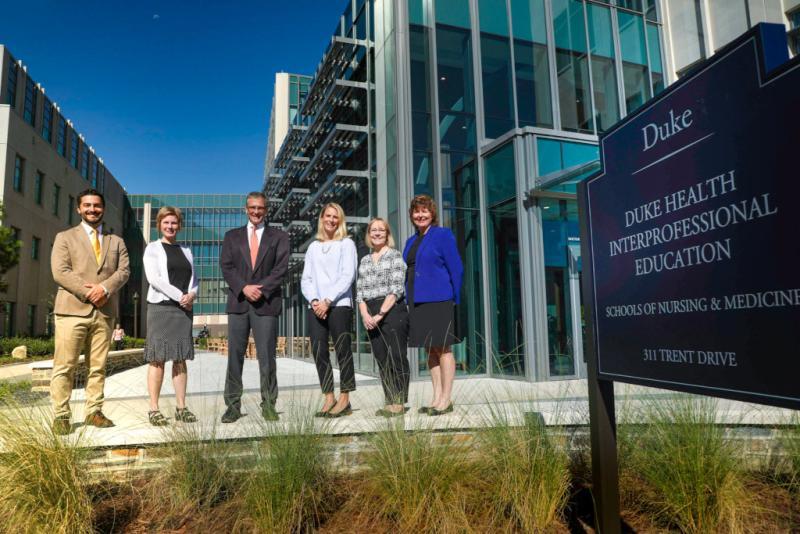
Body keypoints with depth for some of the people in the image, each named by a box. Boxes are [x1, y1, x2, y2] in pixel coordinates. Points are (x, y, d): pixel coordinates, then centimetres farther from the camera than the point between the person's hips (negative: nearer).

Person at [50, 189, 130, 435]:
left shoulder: (116, 241, 18)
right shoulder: (65, 237, 11)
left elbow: (124, 271, 5)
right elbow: (60, 271, -3)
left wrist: (105, 288, -14)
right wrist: (88, 292, -14)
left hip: (104, 311, 3)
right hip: (72, 309, -2)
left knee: (98, 367, 5)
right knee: (64, 366, -2)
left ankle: (94, 412, 11)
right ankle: (61, 416, 4)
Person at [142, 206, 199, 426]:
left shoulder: (186, 251, 18)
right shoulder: (153, 248, 4)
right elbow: (153, 278, -8)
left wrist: (192, 295, -7)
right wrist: (179, 296, -14)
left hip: (183, 309, 4)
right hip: (160, 307, -4)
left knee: (181, 358, 3)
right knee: (157, 358, -4)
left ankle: (181, 407, 6)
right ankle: (154, 409, 0)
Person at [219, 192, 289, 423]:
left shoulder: (279, 237, 10)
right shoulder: (232, 236, 15)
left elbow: (281, 268, -1)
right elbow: (226, 266, 5)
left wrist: (261, 289, -12)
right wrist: (244, 288, -10)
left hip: (266, 303, -2)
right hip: (238, 302, 2)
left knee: (267, 357, 0)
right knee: (235, 355, 3)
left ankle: (268, 405, 9)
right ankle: (233, 405, 11)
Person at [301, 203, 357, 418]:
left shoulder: (346, 244, 6)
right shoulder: (313, 247, 18)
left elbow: (348, 276, -5)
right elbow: (306, 279, 13)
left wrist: (328, 301, -12)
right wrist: (313, 300, -5)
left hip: (339, 305, -4)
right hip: (316, 306, 5)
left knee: (342, 350, -3)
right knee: (318, 351, 1)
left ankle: (344, 399, 3)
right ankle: (329, 398, 9)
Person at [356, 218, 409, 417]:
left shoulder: (395, 255, 1)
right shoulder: (364, 261, 18)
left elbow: (396, 288, -8)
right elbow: (360, 290, 13)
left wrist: (380, 314, -14)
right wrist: (365, 314, -4)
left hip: (392, 310, -6)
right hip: (371, 315, 6)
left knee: (396, 357, -6)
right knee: (381, 359, 6)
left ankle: (399, 402, -1)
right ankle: (390, 401, 13)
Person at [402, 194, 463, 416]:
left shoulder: (443, 235, -2)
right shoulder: (411, 241, 17)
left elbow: (456, 269, -5)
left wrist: (456, 299, -7)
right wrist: (409, 300, 11)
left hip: (438, 300, -7)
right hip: (417, 302, 7)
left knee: (443, 348, -2)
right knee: (430, 350, 10)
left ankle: (446, 400, 5)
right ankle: (437, 398, 17)